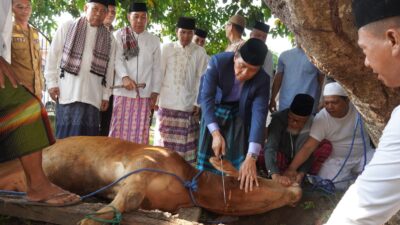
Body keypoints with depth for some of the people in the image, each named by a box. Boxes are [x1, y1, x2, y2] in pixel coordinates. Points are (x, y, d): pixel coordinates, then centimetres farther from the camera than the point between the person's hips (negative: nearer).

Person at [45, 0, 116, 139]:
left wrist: (106, 95, 8)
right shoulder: (67, 27, 4)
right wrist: (51, 82, -1)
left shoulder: (109, 38, 11)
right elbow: (53, 56, 5)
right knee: (65, 134, -2)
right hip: (67, 92, -2)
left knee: (87, 136, -2)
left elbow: (109, 69, 11)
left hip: (92, 95, 2)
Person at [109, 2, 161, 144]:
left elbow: (157, 68, 11)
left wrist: (155, 92, 5)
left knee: (140, 132, 2)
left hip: (144, 94, 2)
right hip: (123, 92, -1)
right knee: (120, 129, -1)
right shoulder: (120, 35, 6)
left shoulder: (154, 40, 11)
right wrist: (124, 77, -22)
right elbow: (117, 59, -5)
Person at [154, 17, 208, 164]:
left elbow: (201, 79, 1)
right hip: (167, 103, 1)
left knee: (185, 142, 2)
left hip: (188, 104, -1)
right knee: (165, 141, 5)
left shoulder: (200, 52, 1)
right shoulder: (167, 48, 4)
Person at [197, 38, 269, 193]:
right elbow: (206, 97, -30)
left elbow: (259, 115, -33)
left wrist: (251, 157, -41)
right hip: (213, 110, 0)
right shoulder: (218, 62, -30)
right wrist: (216, 133, -42)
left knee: (235, 159, -5)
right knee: (208, 154, 4)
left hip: (239, 115, 0)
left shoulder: (262, 80, -27)